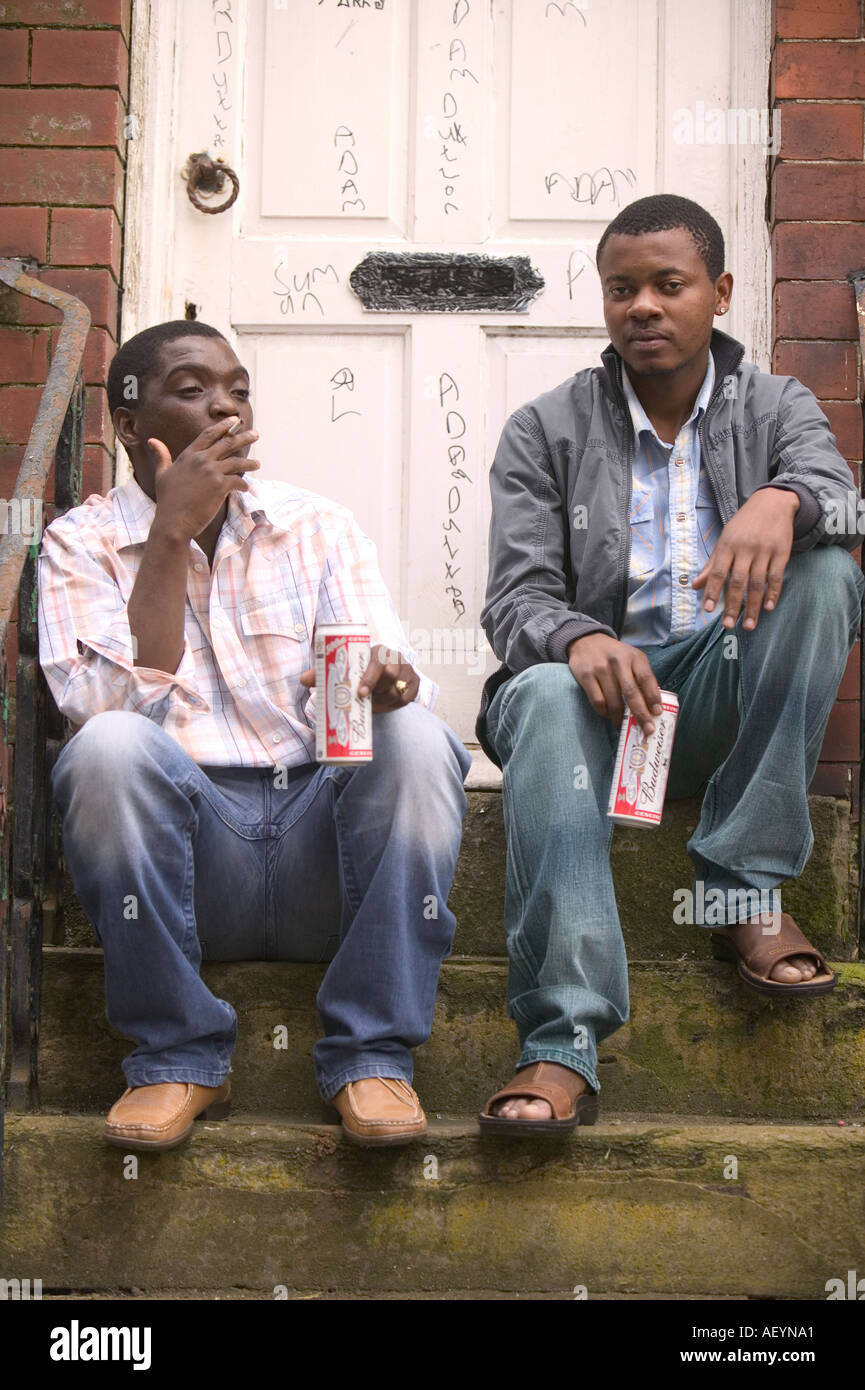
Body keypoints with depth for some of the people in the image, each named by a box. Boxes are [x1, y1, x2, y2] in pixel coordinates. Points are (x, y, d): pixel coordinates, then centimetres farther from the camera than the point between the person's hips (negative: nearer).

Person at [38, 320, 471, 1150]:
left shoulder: (318, 527, 12)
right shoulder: (82, 542, 7)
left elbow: (389, 675, 0)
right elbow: (115, 704, -11)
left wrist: (389, 681, -25)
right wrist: (173, 530, -12)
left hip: (325, 836, 2)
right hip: (184, 852, -1)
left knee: (416, 739, -27)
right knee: (111, 749, -31)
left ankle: (369, 1052, -16)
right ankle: (176, 1054, -13)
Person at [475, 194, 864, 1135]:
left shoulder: (774, 407, 12)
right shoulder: (544, 432, 7)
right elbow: (516, 599, -5)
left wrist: (782, 500, -37)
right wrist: (580, 641, -29)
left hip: (721, 697, 2)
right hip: (597, 680, -1)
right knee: (549, 698, -36)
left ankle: (744, 888, -25)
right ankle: (561, 1045, -43)